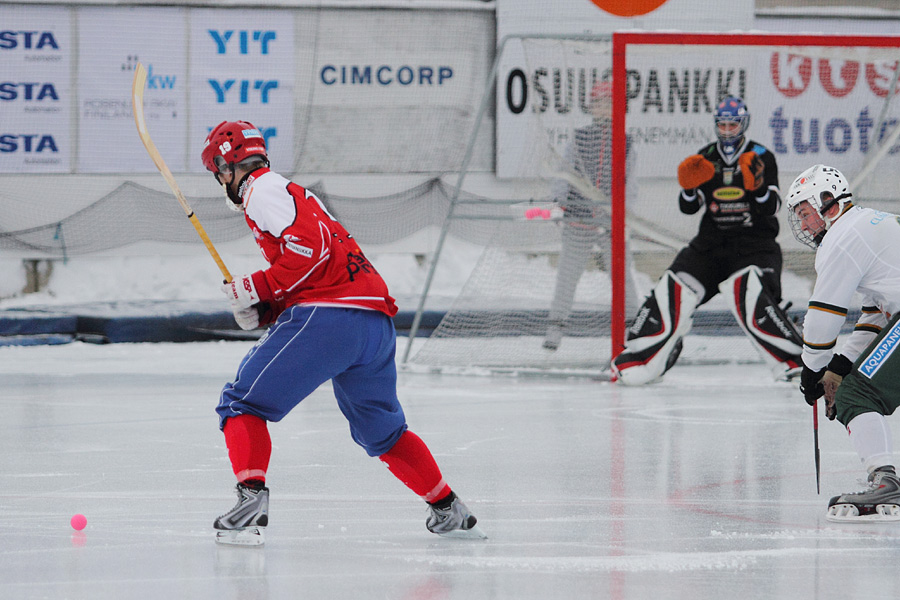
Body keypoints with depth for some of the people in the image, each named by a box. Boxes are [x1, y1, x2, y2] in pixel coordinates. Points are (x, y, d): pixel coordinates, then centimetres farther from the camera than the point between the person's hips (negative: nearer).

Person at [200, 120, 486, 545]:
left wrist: (259, 288, -6)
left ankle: (251, 498, -22)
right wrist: (260, 312, 15)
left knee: (244, 402, -4)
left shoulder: (263, 189, 1)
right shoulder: (293, 194, 31)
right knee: (382, 430, 26)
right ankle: (449, 511, 29)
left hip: (328, 318, -9)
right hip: (377, 324, 9)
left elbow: (309, 245, -14)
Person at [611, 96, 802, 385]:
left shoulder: (761, 157, -3)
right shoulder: (706, 157, 8)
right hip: (711, 240, 4)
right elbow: (688, 207, 4)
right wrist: (690, 186, -17)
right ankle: (638, 359, -2)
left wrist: (757, 184, -30)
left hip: (755, 243, -4)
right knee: (674, 288, -12)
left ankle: (795, 359, -23)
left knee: (749, 295, -30)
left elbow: (771, 208, -11)